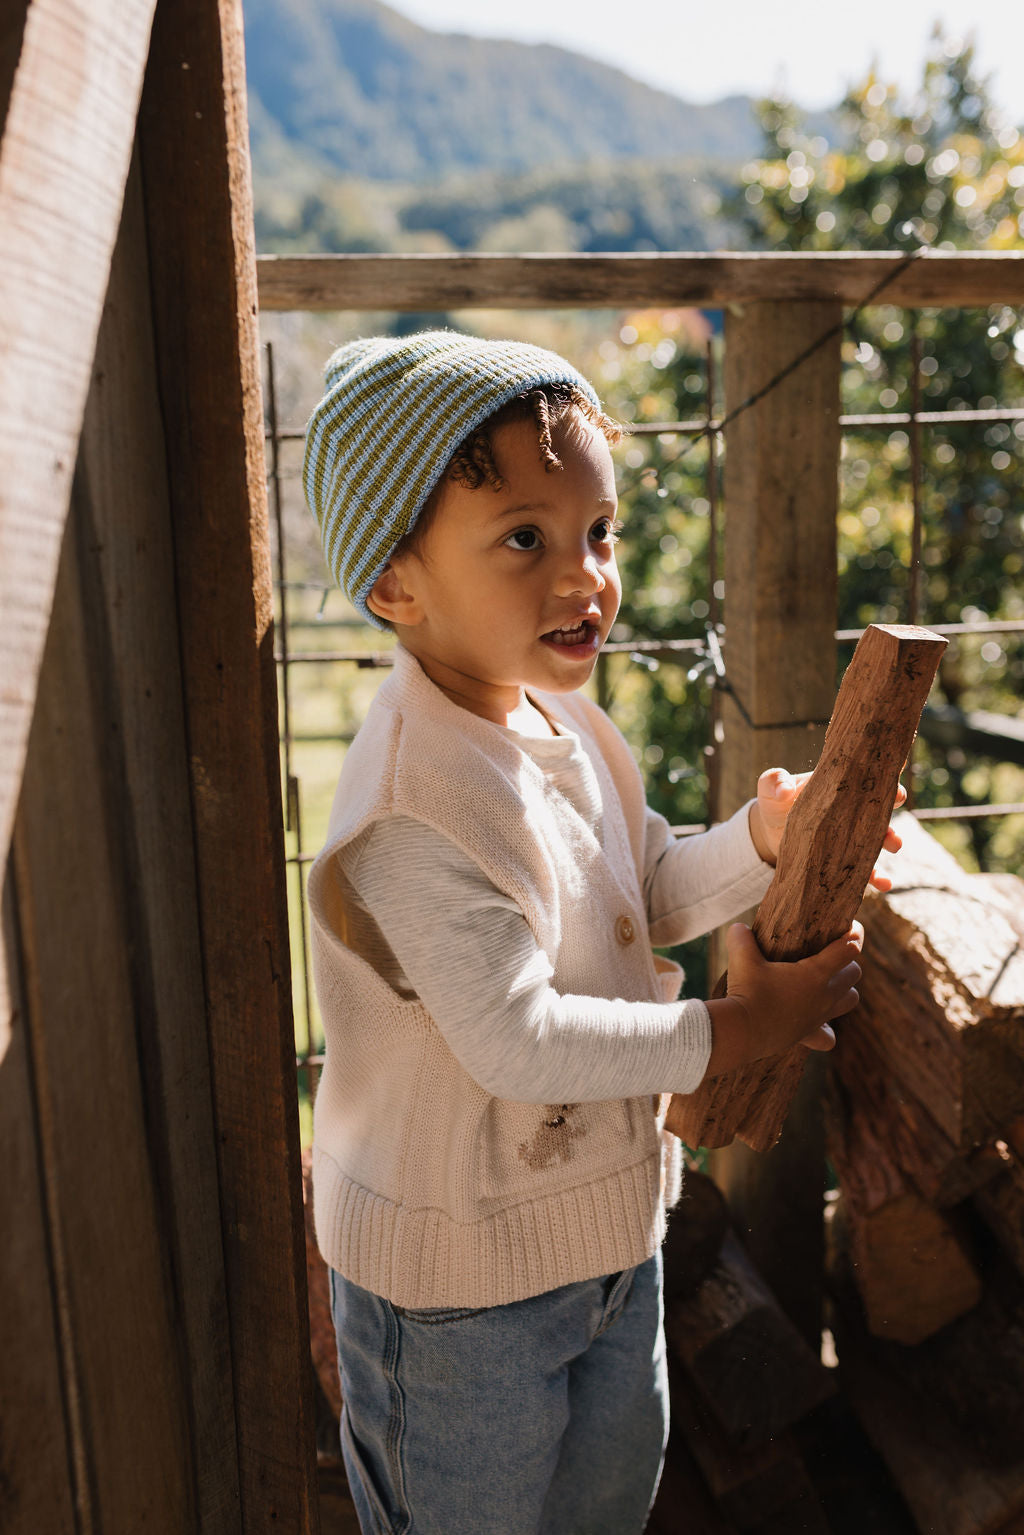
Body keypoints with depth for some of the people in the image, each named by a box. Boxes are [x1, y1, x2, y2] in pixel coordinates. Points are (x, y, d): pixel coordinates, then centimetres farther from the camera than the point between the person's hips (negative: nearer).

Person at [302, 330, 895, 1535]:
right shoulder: (418, 807, -33)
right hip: (457, 1275, -7)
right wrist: (734, 1030, -23)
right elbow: (519, 1041, -32)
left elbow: (648, 894, 5)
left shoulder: (559, 720, -5)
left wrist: (761, 839, -13)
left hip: (604, 1223, 8)